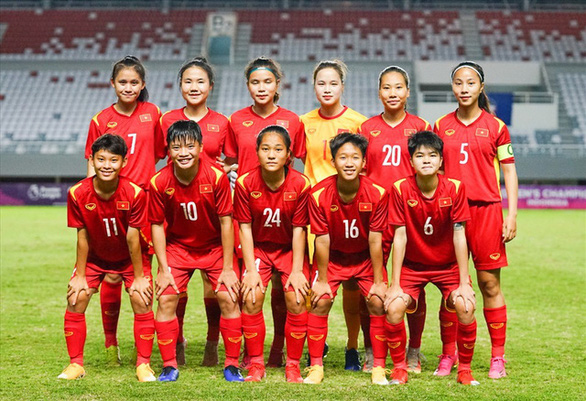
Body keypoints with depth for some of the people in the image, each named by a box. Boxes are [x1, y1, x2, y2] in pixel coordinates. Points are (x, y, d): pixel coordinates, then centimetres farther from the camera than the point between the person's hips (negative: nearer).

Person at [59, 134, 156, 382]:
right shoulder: (78, 194, -23)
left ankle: (143, 364, 0)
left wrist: (139, 276, -14)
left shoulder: (134, 193, -27)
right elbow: (83, 236, -13)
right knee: (76, 298, -10)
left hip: (129, 258, -1)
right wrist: (80, 276, -8)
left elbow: (133, 237, -20)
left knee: (142, 300, -14)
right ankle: (76, 364, 4)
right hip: (95, 257, 2)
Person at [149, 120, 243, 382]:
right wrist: (163, 269, -10)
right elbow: (157, 225, -8)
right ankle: (169, 366, 3)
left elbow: (226, 222, -16)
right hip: (177, 246, 1)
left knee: (229, 297, -12)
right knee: (165, 299, -10)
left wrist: (228, 268, -14)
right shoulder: (159, 182, -19)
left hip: (215, 246, -1)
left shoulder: (216, 177, -22)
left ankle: (232, 365, 2)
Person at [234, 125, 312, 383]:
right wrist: (251, 270, -14)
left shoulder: (300, 184, -16)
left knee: (296, 299, -17)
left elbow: (299, 229, -11)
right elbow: (245, 228, -10)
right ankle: (256, 364, -3)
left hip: (290, 249, 0)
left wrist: (297, 270, -15)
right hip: (258, 248, 1)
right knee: (251, 297, -17)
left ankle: (293, 365, -2)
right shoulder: (245, 183, -15)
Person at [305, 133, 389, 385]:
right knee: (320, 302, -11)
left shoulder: (377, 194, -24)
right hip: (333, 257, 0)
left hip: (366, 257, 0)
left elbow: (375, 241, -18)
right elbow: (322, 241, -17)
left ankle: (379, 368, 0)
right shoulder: (320, 194, -24)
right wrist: (322, 280, -11)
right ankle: (316, 367, 1)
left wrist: (379, 281, -13)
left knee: (378, 303, -11)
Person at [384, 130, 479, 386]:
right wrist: (394, 284, -16)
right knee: (394, 307, -23)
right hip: (412, 265, 0)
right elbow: (399, 237, -15)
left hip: (448, 265, 0)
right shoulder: (401, 189, -17)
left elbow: (459, 236, -15)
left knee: (466, 306, -24)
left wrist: (464, 283, -17)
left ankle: (464, 369, -3)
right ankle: (399, 368, -2)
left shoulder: (454, 188, -17)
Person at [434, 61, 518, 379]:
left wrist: (512, 214, -3)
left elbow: (509, 171, 4)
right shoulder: (441, 126, 8)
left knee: (489, 284, 0)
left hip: (486, 209, -2)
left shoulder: (495, 126, 3)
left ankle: (498, 357, 7)